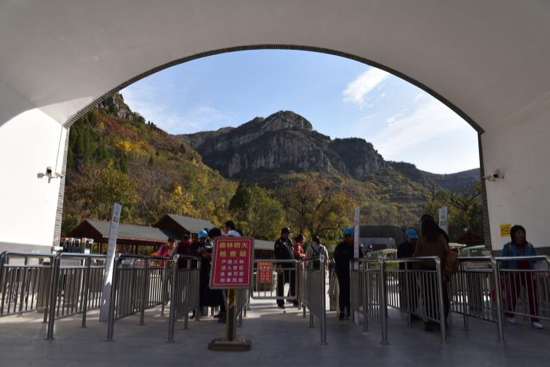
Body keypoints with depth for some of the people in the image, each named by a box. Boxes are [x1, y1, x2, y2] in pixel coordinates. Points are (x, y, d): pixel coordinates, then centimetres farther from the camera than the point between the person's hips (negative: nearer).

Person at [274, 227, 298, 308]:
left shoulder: (290, 241, 17)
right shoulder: (278, 243, -5)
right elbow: (277, 255, -14)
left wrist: (294, 264, 16)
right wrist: (279, 265, -24)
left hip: (291, 266, 7)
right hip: (283, 267, -7)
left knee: (294, 283, 10)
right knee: (281, 284, 0)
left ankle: (295, 300, 21)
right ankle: (280, 302, 9)